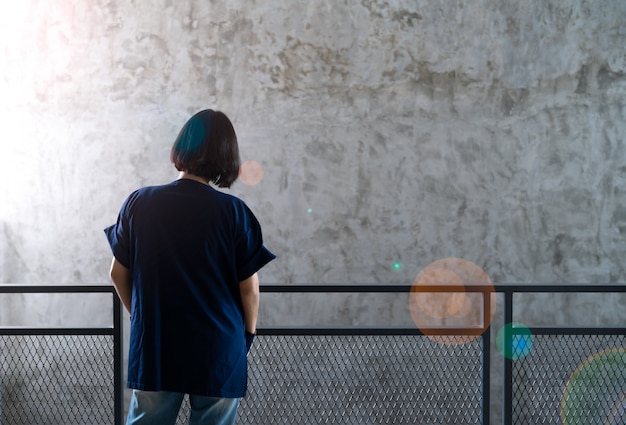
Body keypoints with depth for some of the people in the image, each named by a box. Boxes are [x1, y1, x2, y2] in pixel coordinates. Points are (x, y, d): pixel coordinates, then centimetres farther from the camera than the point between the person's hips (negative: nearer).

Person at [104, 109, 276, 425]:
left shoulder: (138, 203, -4)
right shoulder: (233, 212, -11)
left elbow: (118, 274, 4)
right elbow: (249, 287, -6)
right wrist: (249, 332, 11)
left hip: (153, 349, 2)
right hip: (219, 351, -2)